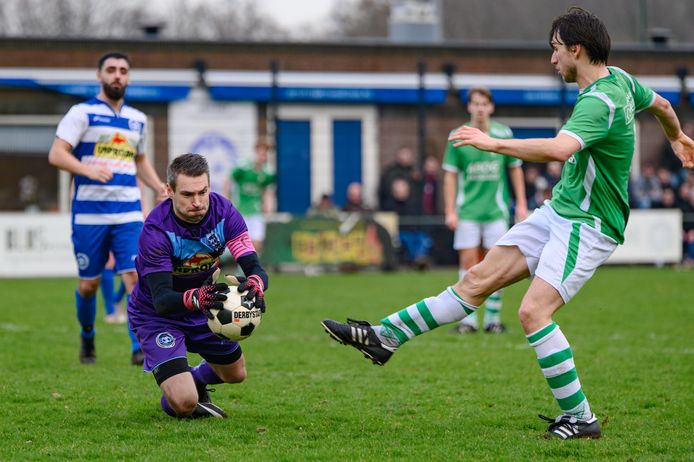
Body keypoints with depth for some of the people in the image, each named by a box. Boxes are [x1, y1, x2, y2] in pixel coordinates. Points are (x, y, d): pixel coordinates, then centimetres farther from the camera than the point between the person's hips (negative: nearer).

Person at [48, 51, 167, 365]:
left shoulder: (137, 119, 15)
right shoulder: (82, 113, -1)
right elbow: (56, 154, -10)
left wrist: (158, 186, 13)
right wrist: (88, 169, -27)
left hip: (129, 213, 3)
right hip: (89, 214, -3)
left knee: (135, 277, -13)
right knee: (88, 284, 5)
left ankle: (139, 349, -15)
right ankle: (87, 337, 31)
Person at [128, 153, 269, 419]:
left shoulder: (224, 212, -20)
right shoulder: (155, 231, -33)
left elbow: (255, 268, -26)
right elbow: (161, 300, -38)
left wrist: (255, 284, -51)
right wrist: (195, 298, -59)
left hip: (204, 309, 5)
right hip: (156, 316, -5)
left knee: (236, 374, 22)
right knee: (184, 404, -20)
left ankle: (193, 381, 52)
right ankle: (171, 397, 16)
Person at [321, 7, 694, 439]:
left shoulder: (599, 103, -24)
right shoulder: (619, 79, 7)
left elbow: (559, 148, -42)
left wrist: (494, 143, -35)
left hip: (588, 226, -9)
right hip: (559, 210, 9)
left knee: (534, 311, -20)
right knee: (479, 279, 7)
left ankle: (580, 417, -10)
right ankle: (385, 336, 8)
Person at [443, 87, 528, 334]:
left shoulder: (504, 134, 2)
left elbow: (515, 169, 10)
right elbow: (450, 174, 2)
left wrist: (521, 204, 6)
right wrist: (450, 211, -4)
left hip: (496, 210, 0)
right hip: (467, 211, 0)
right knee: (468, 262, -4)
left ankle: (493, 318, 7)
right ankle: (468, 319, 1)